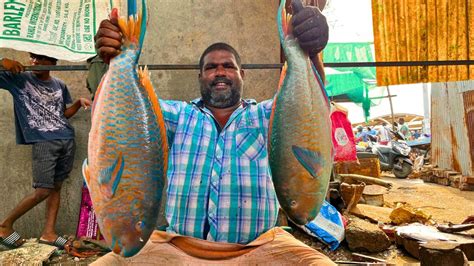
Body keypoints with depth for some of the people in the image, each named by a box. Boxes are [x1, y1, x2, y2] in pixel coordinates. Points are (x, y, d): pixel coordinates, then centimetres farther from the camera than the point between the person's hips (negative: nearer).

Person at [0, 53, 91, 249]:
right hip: (42, 141, -4)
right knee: (43, 191, -8)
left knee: (56, 187, 5)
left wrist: (79, 102, 1)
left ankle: (48, 232, 14)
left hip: (67, 140, 4)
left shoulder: (60, 85, 12)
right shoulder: (18, 78, 1)